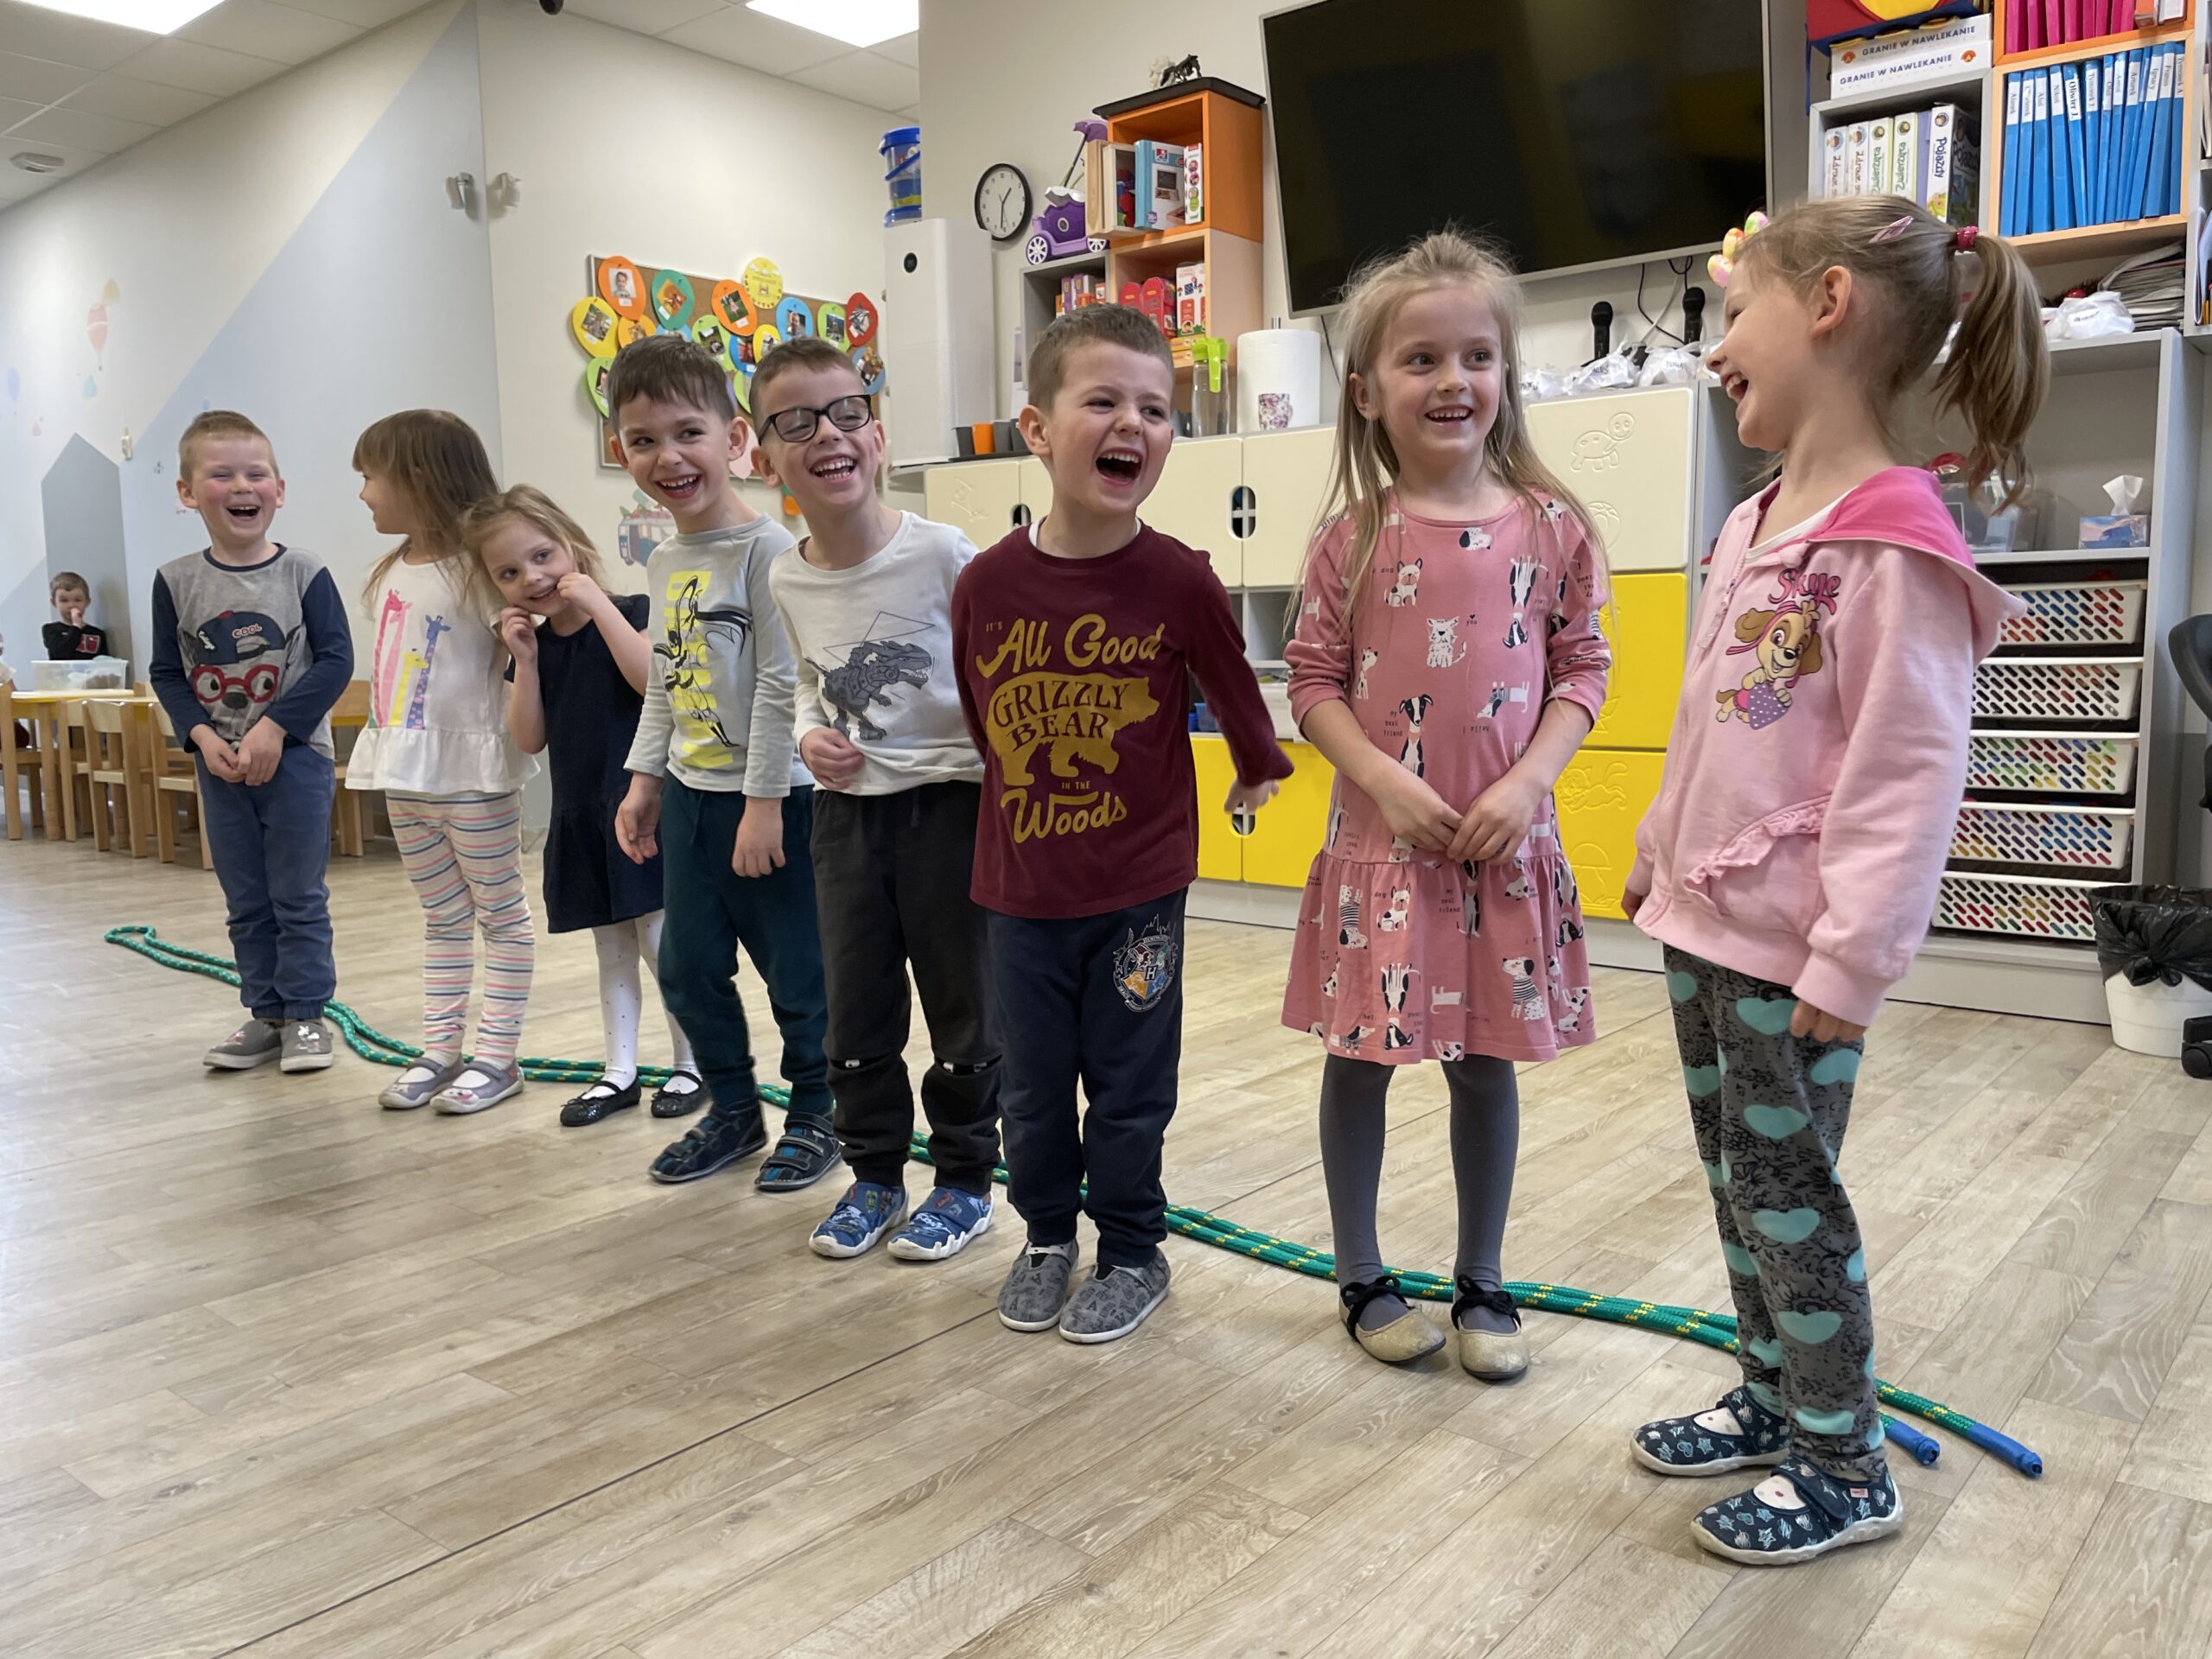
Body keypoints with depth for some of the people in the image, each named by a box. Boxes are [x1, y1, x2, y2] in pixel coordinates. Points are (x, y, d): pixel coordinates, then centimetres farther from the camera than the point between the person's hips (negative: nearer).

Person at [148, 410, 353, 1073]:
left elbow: (335, 660, -10)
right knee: (245, 902, 12)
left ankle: (305, 1015, 14)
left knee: (298, 897, 4)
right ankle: (265, 1014, 22)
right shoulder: (176, 581, 0)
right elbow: (166, 671, 4)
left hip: (296, 758, -3)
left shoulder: (304, 573, -7)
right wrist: (202, 736, -11)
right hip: (219, 764, 3)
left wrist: (274, 727, -17)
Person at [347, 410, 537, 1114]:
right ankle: (439, 1051, 23)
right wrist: (375, 749, 15)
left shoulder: (477, 570, -13)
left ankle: (498, 1056, 12)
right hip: (405, 775, 8)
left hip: (471, 773, -8)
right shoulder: (390, 573, 11)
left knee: (500, 913, 5)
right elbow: (387, 666, 16)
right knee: (442, 918, 15)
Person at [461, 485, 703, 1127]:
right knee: (612, 953, 15)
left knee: (661, 942, -2)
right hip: (580, 816, 6)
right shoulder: (533, 644, 7)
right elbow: (529, 740, 3)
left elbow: (653, 679, -26)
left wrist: (598, 603, -23)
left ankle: (692, 1066, 14)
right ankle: (619, 1073, 25)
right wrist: (526, 660, -8)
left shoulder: (626, 613, -8)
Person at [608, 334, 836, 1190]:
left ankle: (814, 1115, 23)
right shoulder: (663, 561, 10)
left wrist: (763, 802, -19)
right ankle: (733, 1109, 31)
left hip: (770, 796, -8)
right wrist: (644, 778, 13)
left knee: (796, 971, 5)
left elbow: (782, 684, -18)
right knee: (687, 967, 14)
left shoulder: (766, 549, -15)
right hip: (688, 796, 8)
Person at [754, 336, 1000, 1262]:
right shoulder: (786, 580, 0)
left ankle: (964, 1180, 25)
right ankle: (874, 1174, 31)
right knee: (856, 1010, 13)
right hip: (845, 811, 5)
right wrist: (810, 735, -4)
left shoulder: (941, 554, -15)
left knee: (963, 1006, 8)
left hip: (948, 800, -4)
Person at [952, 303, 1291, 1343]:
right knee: (1030, 1086, 16)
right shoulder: (987, 583, -8)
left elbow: (1233, 690, 3)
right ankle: (1047, 1235, 38)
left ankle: (1132, 1250, 31)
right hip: (1019, 890, 2)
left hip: (1137, 890, -2)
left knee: (1130, 1086, 11)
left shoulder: (1178, 580, -12)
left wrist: (1257, 771, 17)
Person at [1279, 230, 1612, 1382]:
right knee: (1359, 1059, 9)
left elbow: (1581, 669, 3)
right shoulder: (1354, 535, -3)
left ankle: (1483, 1285, 30)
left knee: (1486, 1064, 12)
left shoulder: (1549, 526, 0)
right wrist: (1388, 783, -15)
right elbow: (1313, 681, -1)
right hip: (1380, 840, 0)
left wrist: (1526, 783, -11)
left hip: (1505, 844, 1)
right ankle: (1362, 1279, 28)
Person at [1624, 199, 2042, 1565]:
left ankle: (1846, 1466, 22)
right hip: (1705, 920, 9)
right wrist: (1660, 855, 22)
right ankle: (1774, 1395, 37)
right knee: (1736, 1172, 18)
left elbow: (1908, 775, -21)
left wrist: (1852, 962, -21)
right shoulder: (1753, 527, 9)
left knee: (1783, 1185, 3)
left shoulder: (1890, 542, -18)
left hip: (1793, 948, -9)